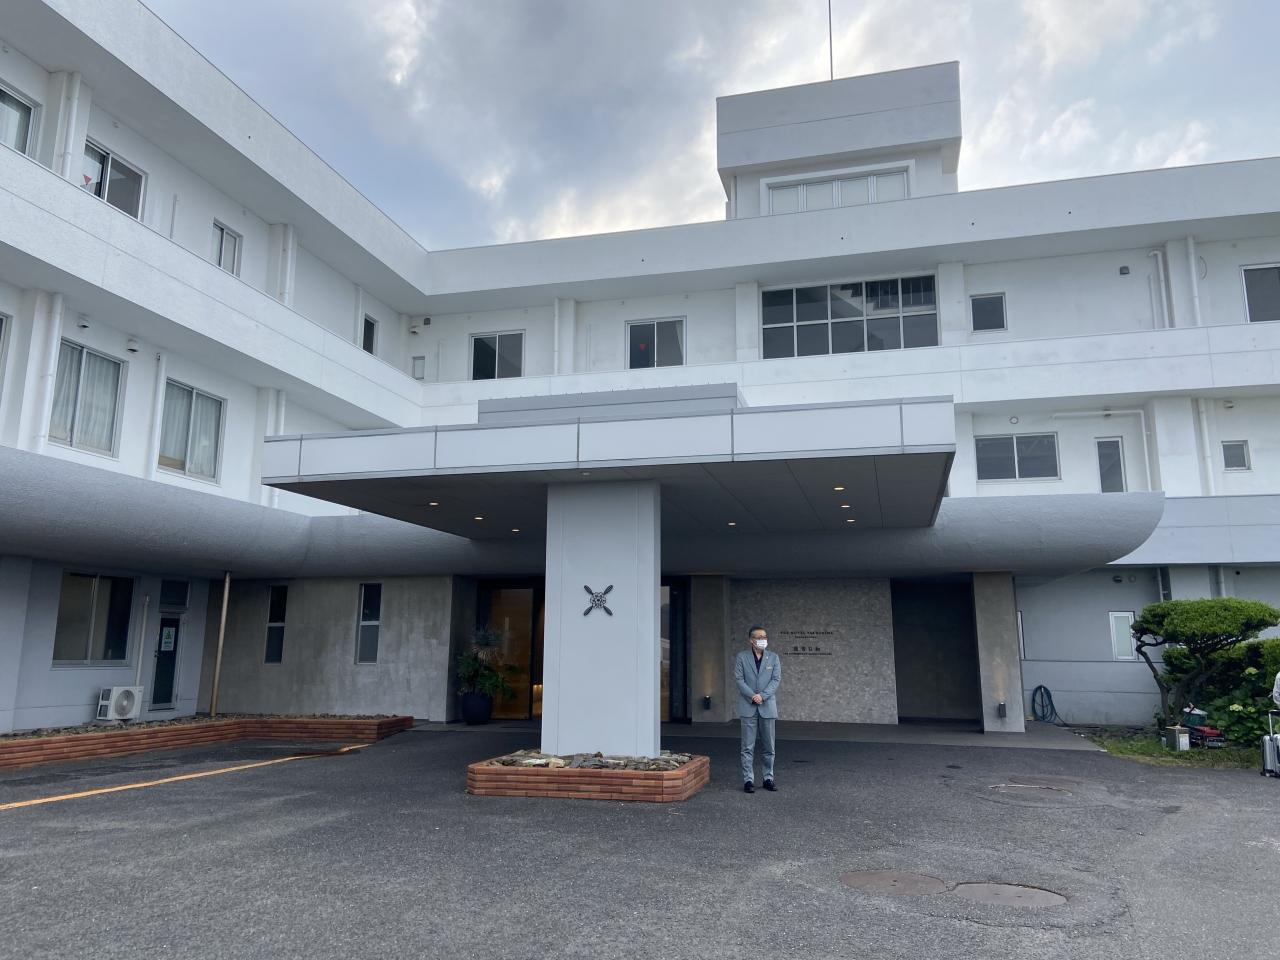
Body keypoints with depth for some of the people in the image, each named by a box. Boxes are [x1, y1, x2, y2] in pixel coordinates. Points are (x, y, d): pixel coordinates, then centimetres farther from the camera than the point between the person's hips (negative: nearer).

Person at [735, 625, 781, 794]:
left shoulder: (774, 657, 7)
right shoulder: (741, 657, 3)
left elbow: (776, 679, 0)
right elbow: (738, 679, -3)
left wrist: (762, 696, -13)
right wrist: (752, 696, -15)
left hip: (767, 706, 2)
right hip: (748, 707, -2)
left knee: (768, 746, 8)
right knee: (748, 747, -1)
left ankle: (768, 778, 18)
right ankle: (748, 780, 5)